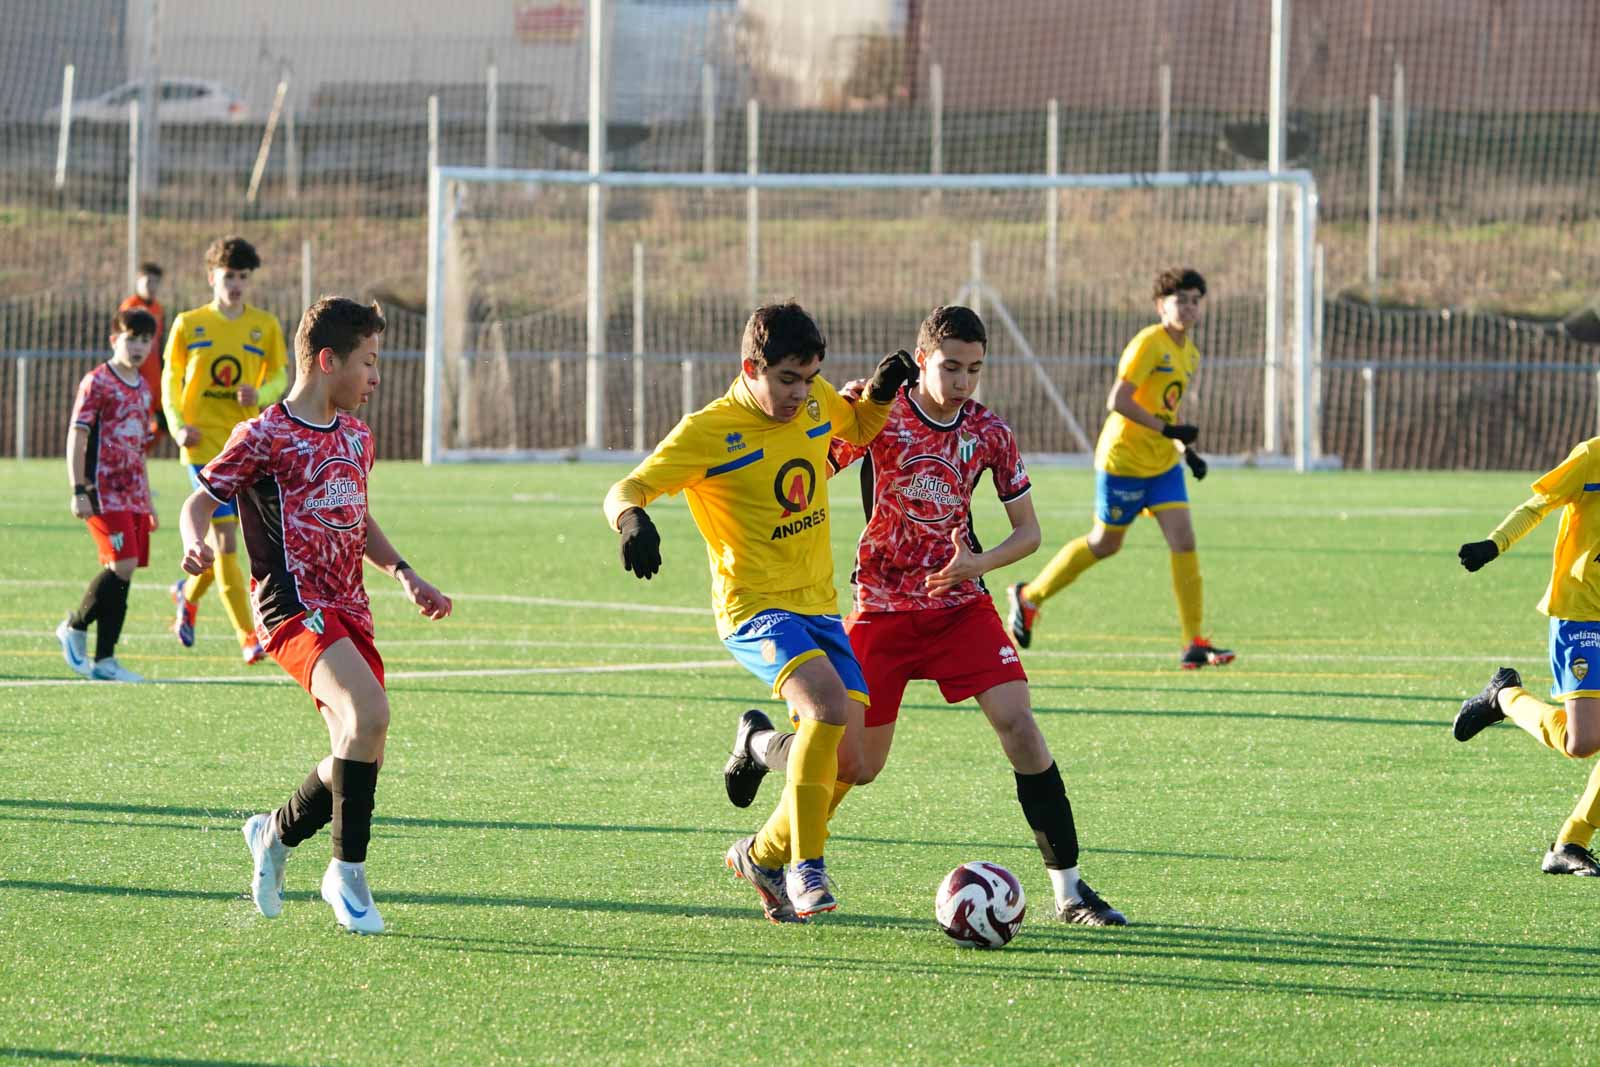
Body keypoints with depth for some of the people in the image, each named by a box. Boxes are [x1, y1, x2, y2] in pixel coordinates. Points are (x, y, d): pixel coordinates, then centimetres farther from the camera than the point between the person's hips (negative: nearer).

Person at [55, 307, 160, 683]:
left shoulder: (143, 389, 16)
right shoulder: (97, 382, -6)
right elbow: (77, 437, -10)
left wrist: (148, 500, 25)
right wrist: (79, 490, -17)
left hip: (133, 495, 7)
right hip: (104, 493, -7)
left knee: (121, 572, 4)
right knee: (122, 565, -17)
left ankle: (104, 660, 7)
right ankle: (75, 627, 3)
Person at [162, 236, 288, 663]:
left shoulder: (265, 326, 7)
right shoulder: (188, 324, 3)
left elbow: (279, 376, 11)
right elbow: (171, 377, 8)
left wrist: (260, 394, -12)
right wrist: (178, 425, -7)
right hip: (204, 442, -3)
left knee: (222, 536, 8)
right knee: (226, 534, -10)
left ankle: (187, 593, 39)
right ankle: (248, 636, -9)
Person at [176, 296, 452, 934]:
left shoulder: (355, 436, 17)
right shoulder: (265, 437, -7)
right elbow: (200, 499, -5)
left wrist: (405, 575, 20)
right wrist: (196, 544, -26)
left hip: (348, 609, 8)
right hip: (293, 606, -8)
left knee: (357, 756, 3)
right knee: (369, 711, -28)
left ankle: (275, 834, 32)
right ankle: (348, 875, -18)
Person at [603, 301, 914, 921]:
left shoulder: (815, 401, 5)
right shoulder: (709, 432, -14)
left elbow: (858, 428, 28)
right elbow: (624, 491, -18)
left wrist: (881, 393, 6)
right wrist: (633, 520, -41)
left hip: (819, 607, 7)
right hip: (755, 608, -7)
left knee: (852, 756, 1)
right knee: (828, 704, -32)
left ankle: (763, 856, 25)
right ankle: (805, 867, -22)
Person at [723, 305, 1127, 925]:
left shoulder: (987, 431, -3)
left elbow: (1028, 531, 4)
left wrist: (979, 563, -17)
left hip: (959, 602, 2)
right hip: (882, 608, -2)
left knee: (1019, 724, -16)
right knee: (857, 766, 3)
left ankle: (1068, 890, -11)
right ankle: (758, 743, 38)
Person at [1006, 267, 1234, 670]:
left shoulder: (1190, 355, 10)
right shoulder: (1148, 344, -17)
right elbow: (1118, 401, -24)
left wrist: (1188, 449, 11)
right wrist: (1168, 430, -27)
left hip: (1163, 463, 7)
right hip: (1123, 459, -7)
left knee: (1183, 540, -7)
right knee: (1104, 544, 7)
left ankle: (1194, 644, -8)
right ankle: (1028, 597, 28)